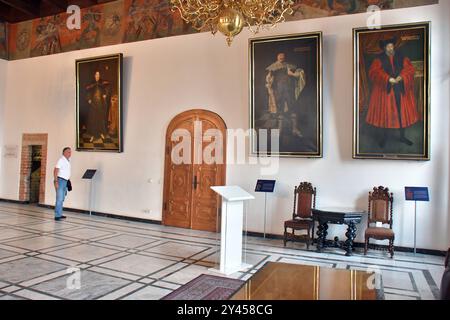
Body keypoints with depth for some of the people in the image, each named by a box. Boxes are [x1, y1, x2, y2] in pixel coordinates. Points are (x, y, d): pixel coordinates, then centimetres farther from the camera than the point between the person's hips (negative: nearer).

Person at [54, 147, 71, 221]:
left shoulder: (68, 161, 15)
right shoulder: (61, 160, -11)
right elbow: (55, 171, -17)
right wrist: (56, 181, -23)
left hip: (65, 181, 9)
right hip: (60, 181, -9)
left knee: (62, 199, 13)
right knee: (59, 199, -10)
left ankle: (59, 214, 21)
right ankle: (57, 216, -8)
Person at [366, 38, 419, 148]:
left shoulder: (402, 57, 9)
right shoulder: (379, 59, 1)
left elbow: (410, 69, -1)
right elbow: (374, 72, -14)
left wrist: (401, 77, -21)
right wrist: (388, 79, -25)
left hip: (401, 90, 3)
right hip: (385, 90, -2)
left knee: (402, 112, 5)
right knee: (385, 113, -1)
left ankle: (402, 136, 18)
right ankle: (384, 137, 13)